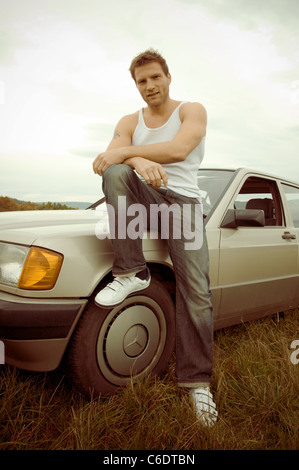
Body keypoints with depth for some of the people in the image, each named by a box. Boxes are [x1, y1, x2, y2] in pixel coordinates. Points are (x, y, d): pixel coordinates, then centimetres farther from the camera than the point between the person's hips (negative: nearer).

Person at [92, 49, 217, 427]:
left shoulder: (192, 111, 5)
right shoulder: (130, 122, 15)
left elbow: (180, 149, -17)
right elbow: (110, 157, -5)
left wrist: (125, 152, -23)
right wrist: (138, 161, -28)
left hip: (182, 201, -2)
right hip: (144, 198, 3)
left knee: (196, 292, -15)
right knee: (116, 173, -31)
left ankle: (196, 381, -3)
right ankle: (131, 273, -26)